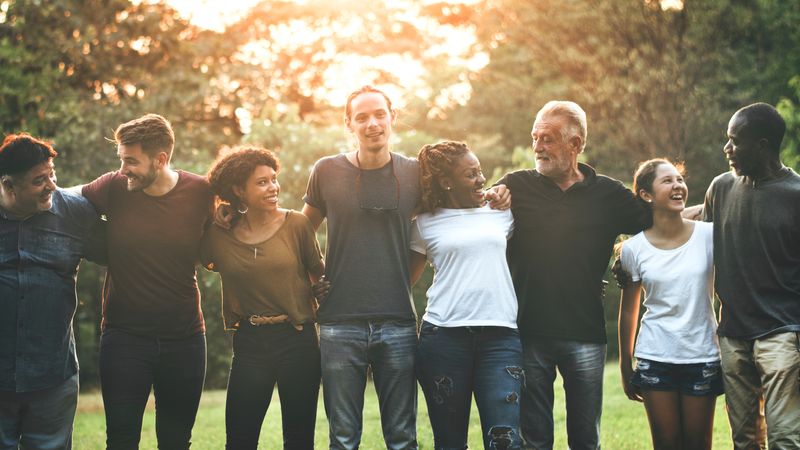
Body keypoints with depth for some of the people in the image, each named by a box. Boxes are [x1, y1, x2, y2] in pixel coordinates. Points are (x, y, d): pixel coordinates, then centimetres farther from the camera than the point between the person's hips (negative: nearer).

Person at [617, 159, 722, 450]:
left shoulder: (708, 235, -3)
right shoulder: (634, 249, -1)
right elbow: (628, 311, 8)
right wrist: (625, 366, 11)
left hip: (703, 357, 0)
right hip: (655, 358, 0)